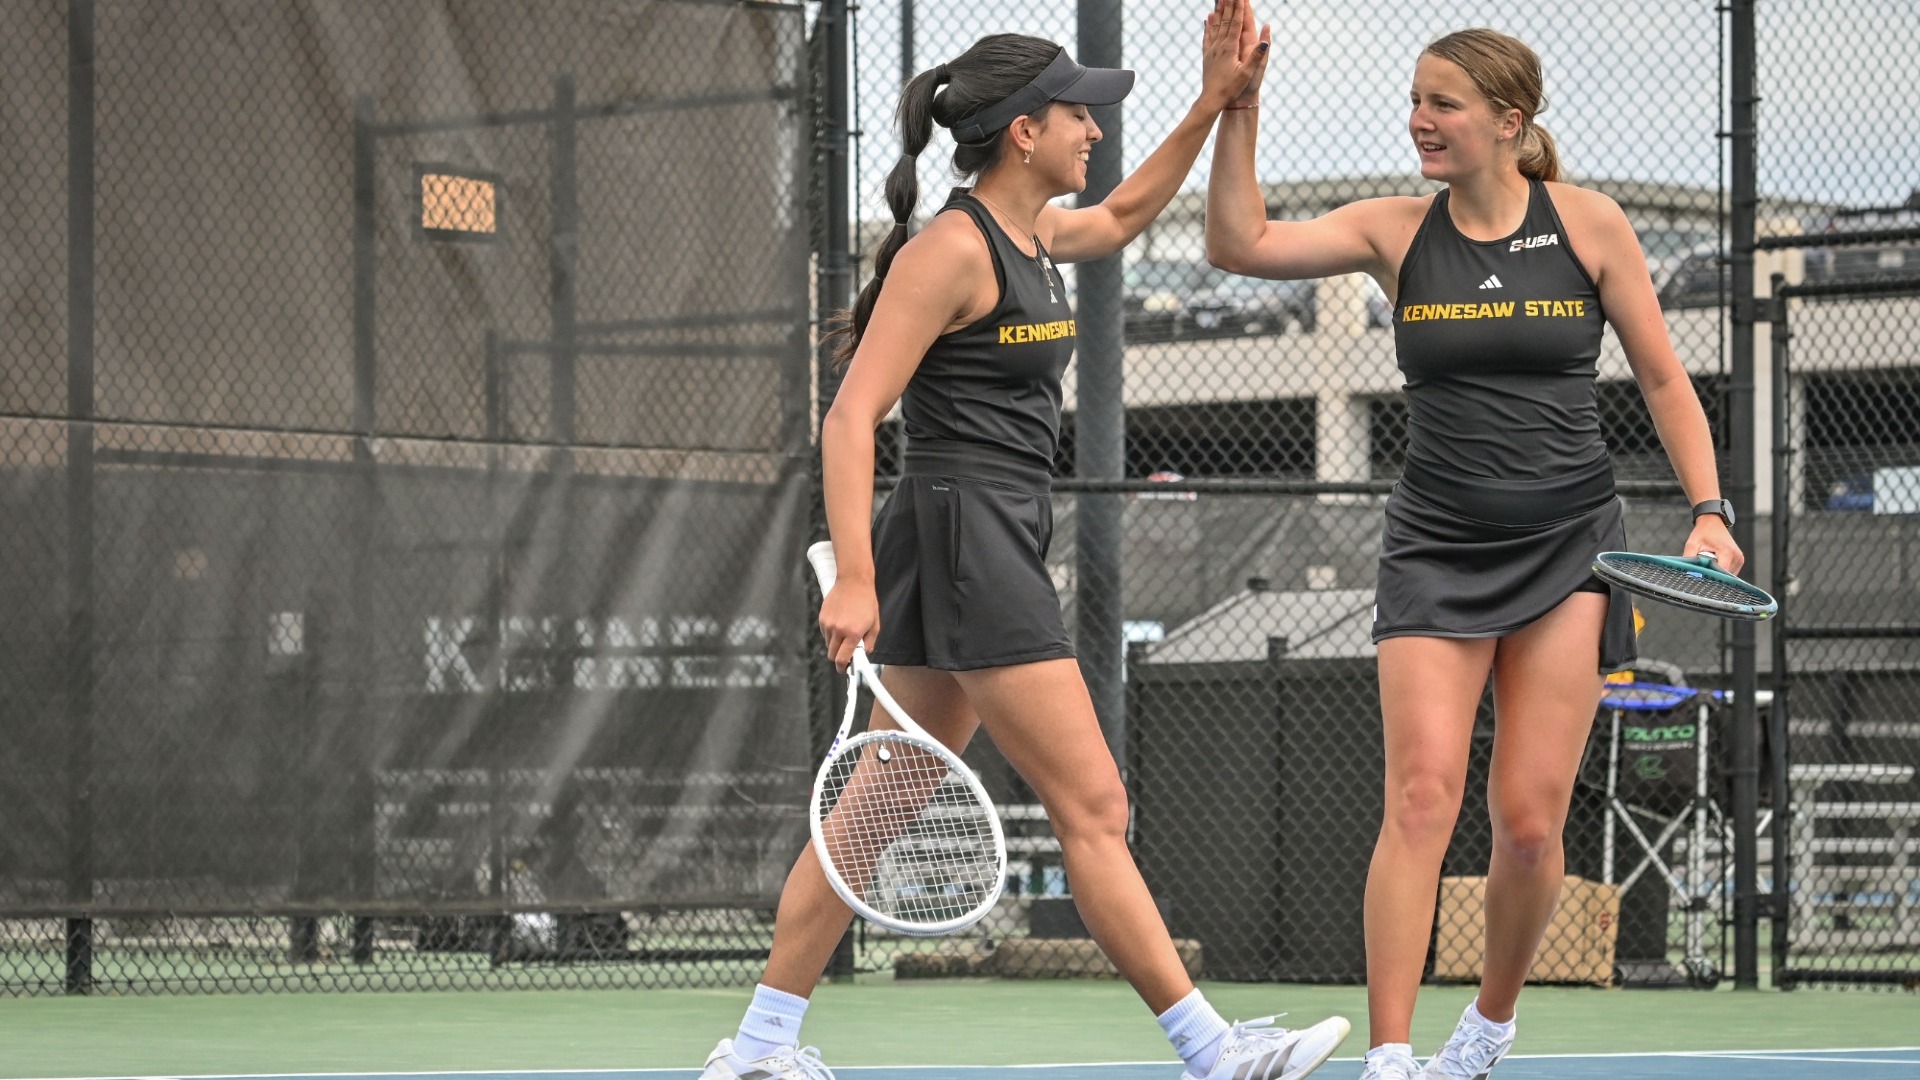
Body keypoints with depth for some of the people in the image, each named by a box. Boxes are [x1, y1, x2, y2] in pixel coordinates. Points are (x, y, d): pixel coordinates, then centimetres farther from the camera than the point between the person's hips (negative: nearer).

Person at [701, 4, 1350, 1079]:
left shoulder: (1034, 233, 12)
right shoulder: (952, 249, -14)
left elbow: (1123, 218, 36)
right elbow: (852, 416, -18)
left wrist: (1215, 103, 26)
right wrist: (855, 581, -25)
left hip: (998, 543, 10)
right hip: (962, 537, -10)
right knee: (1093, 807, -7)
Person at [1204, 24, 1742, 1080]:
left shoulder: (1588, 223, -1)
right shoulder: (1397, 231, 2)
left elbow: (1662, 377, 5)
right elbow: (1240, 244, -8)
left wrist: (1708, 509, -3)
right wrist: (1235, 111, -14)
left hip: (1566, 551, -1)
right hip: (1436, 548, 1)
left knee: (1529, 822, -3)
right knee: (1420, 799, -14)